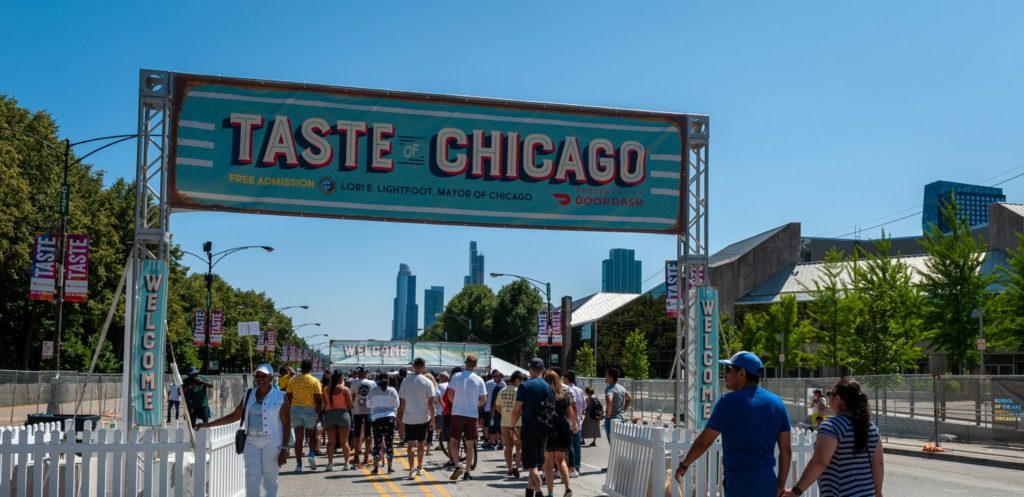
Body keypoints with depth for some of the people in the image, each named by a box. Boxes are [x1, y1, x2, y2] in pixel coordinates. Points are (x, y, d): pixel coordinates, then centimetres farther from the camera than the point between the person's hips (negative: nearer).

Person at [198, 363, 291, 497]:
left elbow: (286, 424, -6)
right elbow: (235, 416, 12)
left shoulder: (280, 397, -4)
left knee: (270, 480, 1)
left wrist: (284, 449, -12)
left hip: (272, 442, -4)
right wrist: (209, 425, 8)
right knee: (251, 480, -1)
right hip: (251, 442, 4)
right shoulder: (249, 395, 9)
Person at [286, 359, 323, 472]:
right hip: (310, 410, -2)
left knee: (298, 439, 6)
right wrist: (320, 415, -2)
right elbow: (318, 400, -8)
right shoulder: (315, 381, -4)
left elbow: (288, 398, 5)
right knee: (312, 436, 15)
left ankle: (299, 465, 4)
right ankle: (312, 454, -11)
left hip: (296, 409, 2)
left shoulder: (292, 380, 4)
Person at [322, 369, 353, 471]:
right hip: (342, 413, -3)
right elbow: (350, 404, -5)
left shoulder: (326, 389, 4)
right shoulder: (345, 389, -7)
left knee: (331, 441, 7)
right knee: (344, 441, 4)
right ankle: (346, 462, 5)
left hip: (329, 414, 3)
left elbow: (324, 404, 7)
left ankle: (330, 463, 2)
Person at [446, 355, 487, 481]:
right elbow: (484, 400, -2)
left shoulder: (456, 377, -3)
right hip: (472, 415, 1)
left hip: (458, 414, -1)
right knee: (470, 444, 10)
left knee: (453, 441, 8)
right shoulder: (479, 380, -1)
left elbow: (449, 394, -7)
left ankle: (457, 466, -12)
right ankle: (467, 472, 12)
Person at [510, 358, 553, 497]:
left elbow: (517, 410, -11)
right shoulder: (548, 387, 4)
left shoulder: (525, 386, -9)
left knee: (532, 464, -4)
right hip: (544, 429, 5)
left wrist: (512, 426, 0)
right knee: (536, 463, 18)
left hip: (529, 428, -5)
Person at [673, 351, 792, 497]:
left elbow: (703, 442, -5)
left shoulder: (730, 401, -9)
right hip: (768, 483, 6)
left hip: (740, 483, -6)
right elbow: (786, 450, 7)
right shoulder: (776, 402, 7)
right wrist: (781, 485, 14)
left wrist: (684, 464, 9)